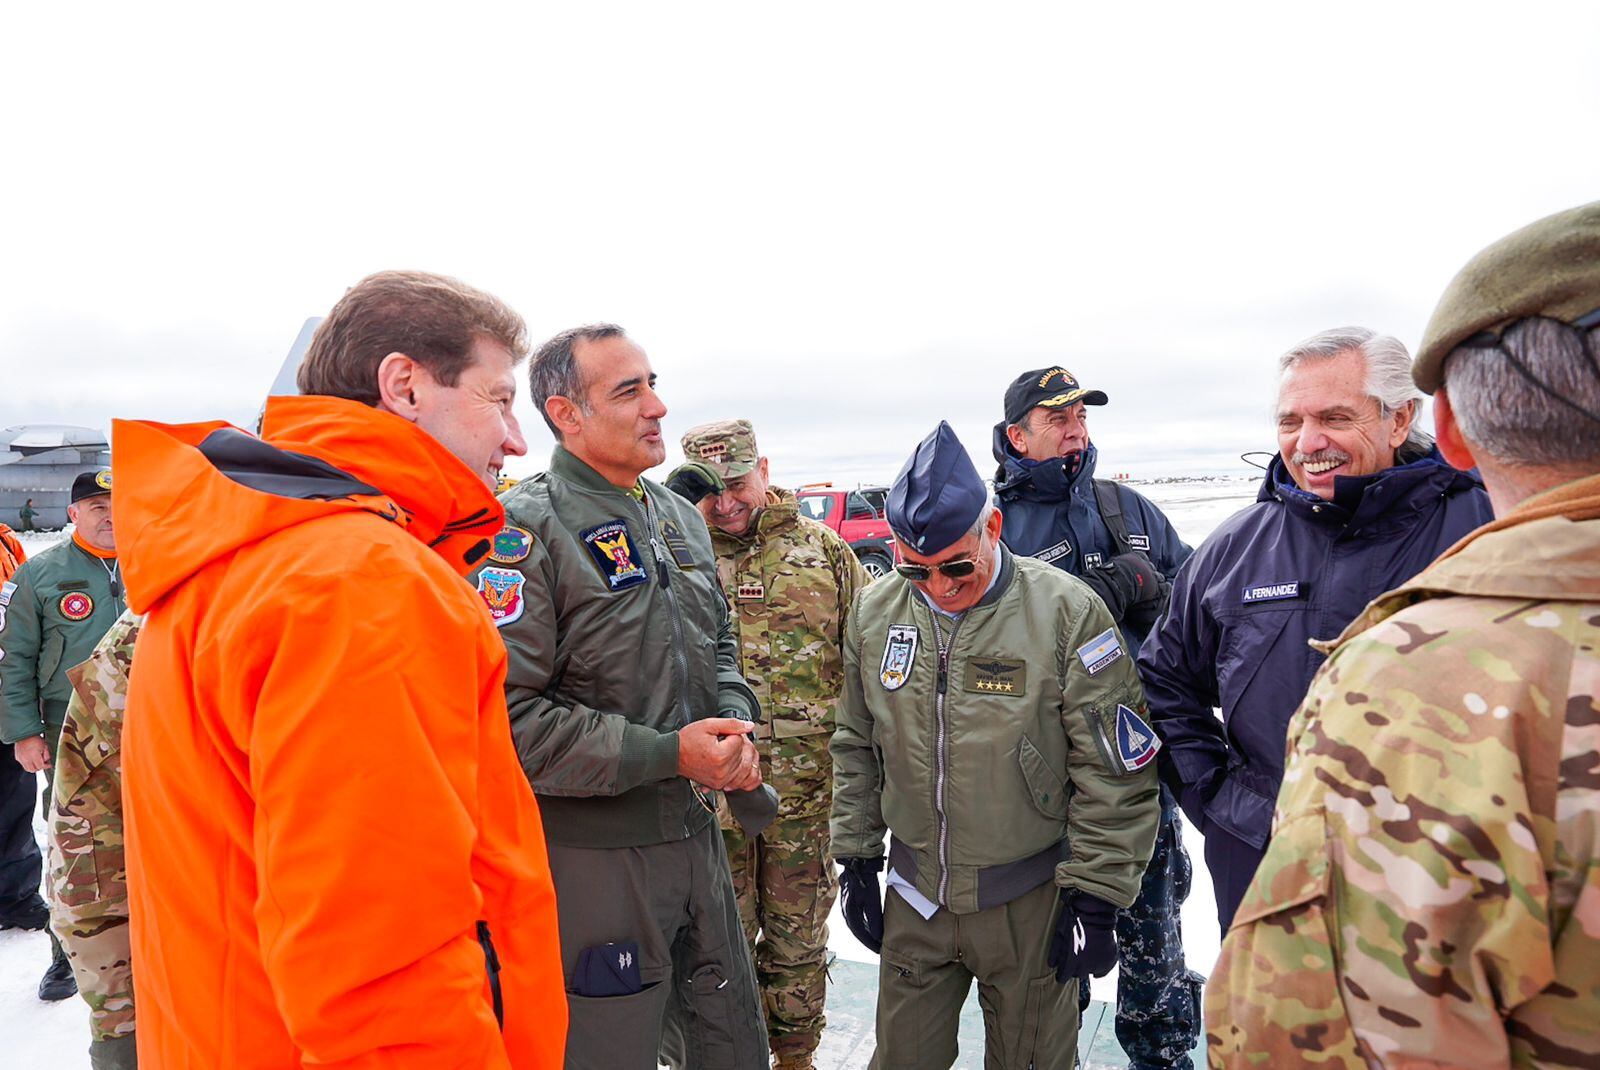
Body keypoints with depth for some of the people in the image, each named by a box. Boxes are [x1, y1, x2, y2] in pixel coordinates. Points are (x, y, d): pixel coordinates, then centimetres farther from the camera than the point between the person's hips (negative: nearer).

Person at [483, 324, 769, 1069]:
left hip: (697, 834, 7)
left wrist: (735, 729, -2)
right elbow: (505, 715, -23)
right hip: (592, 858, -7)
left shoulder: (680, 518, 9)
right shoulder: (527, 530, -16)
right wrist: (668, 753, -22)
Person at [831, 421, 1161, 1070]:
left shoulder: (1065, 610, -16)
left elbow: (1114, 770, -11)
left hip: (1029, 905, -3)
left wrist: (1095, 897, -9)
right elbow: (855, 746, 8)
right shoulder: (873, 613, -2)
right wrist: (855, 858, 9)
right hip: (913, 898, 4)